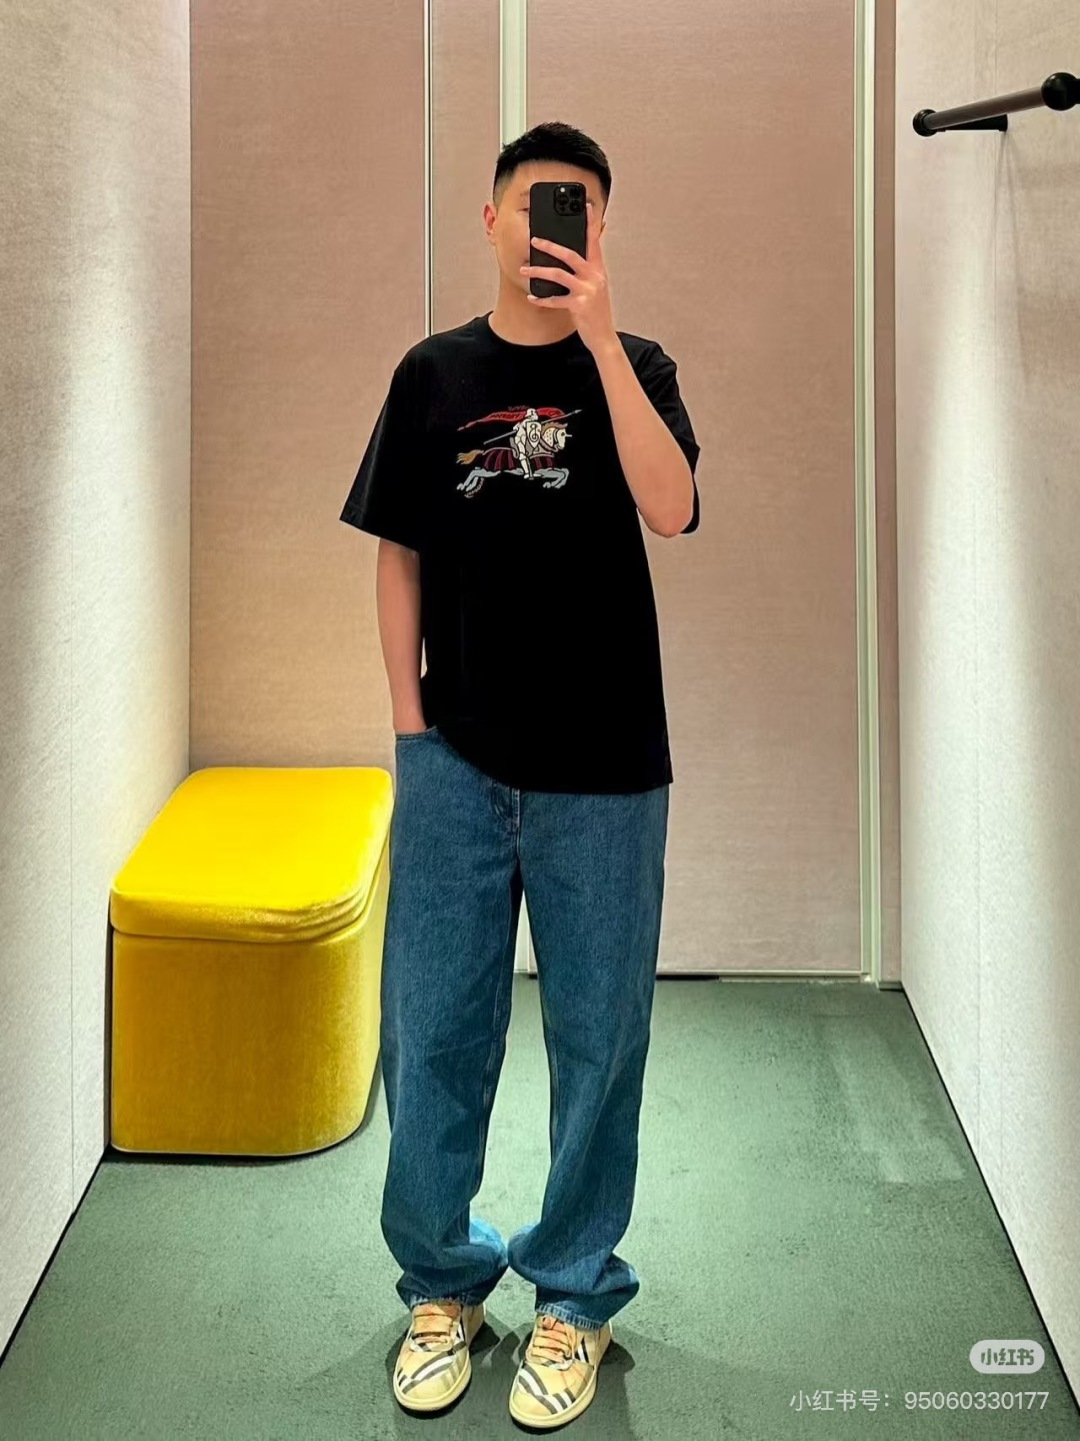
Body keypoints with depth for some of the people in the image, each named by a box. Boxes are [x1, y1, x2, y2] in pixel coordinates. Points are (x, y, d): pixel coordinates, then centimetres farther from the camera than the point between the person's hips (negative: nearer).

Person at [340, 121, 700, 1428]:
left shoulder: (634, 367, 2)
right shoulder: (433, 374, 6)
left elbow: (670, 510, -16)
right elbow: (397, 554, 9)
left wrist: (598, 336, -21)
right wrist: (409, 720, 3)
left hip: (604, 767, -1)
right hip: (456, 760, 1)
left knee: (598, 1039, 6)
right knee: (431, 1030, 5)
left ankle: (574, 1295, 22)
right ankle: (441, 1281, 24)